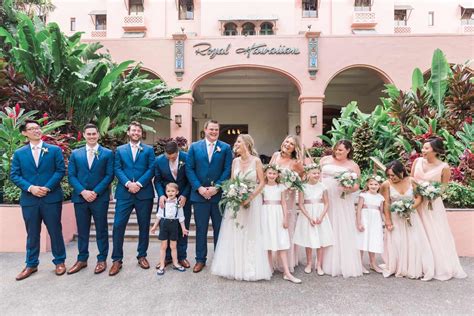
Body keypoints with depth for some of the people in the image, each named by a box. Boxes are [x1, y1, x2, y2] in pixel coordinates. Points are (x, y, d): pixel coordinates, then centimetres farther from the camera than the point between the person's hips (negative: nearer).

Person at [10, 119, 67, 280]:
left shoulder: (54, 150, 4)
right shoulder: (19, 153, 9)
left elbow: (61, 170, -3)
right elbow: (14, 175, 4)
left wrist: (47, 187, -13)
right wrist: (30, 188, -12)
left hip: (51, 198, -2)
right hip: (29, 199, 2)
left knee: (55, 231, 6)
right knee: (32, 234, 12)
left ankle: (60, 261, 21)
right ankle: (31, 264, 26)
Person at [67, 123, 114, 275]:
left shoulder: (107, 153, 2)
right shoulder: (75, 154, 10)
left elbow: (109, 175, -4)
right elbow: (71, 176, 4)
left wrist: (96, 192, -12)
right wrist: (83, 192, -10)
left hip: (100, 197, -2)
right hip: (80, 197, 3)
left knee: (101, 230, 6)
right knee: (82, 230, 12)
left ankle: (102, 260, 18)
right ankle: (82, 259, 25)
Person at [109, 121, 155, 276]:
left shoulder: (149, 150, 10)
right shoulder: (120, 150, 13)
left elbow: (151, 169, -1)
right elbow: (117, 169, 2)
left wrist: (139, 183, -13)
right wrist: (128, 183, -14)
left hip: (144, 193, 0)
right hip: (124, 193, 0)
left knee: (144, 226, 7)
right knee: (118, 226, -4)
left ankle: (142, 256, 22)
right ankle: (117, 259, 8)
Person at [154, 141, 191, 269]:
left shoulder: (187, 158, -13)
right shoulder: (159, 160, -9)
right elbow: (157, 180, -1)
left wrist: (184, 195, -15)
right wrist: (161, 195, -16)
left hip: (183, 197, -1)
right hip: (166, 198, 1)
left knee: (183, 227, 8)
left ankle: (182, 256, 21)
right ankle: (167, 256, 21)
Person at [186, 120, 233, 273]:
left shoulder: (225, 148, 3)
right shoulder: (194, 147, 5)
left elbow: (227, 170, -3)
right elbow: (189, 169, 0)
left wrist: (216, 187, -13)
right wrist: (199, 188, -11)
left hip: (219, 195, 0)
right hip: (199, 195, 1)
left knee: (219, 229, 10)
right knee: (201, 229, 10)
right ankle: (200, 259, 24)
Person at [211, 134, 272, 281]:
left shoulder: (256, 161, -6)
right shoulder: (235, 161, 6)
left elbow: (262, 182, -7)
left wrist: (250, 197, -16)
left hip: (252, 200, -4)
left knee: (251, 234, 2)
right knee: (234, 233, 5)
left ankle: (250, 268, 15)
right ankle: (235, 266, 19)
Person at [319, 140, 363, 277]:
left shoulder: (353, 166, 6)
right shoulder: (325, 160, 9)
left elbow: (356, 185, 3)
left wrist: (349, 189, -18)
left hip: (342, 202, -1)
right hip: (324, 200, 1)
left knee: (343, 232, 1)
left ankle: (345, 265, 12)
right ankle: (327, 263, 16)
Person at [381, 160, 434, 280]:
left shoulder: (411, 181, -9)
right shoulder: (387, 184, -14)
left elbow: (419, 198, -3)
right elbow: (386, 204, -12)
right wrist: (388, 221, -12)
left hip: (411, 216, 1)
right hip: (395, 217, -1)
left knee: (414, 241, 0)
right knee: (396, 242, 0)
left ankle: (415, 269, 12)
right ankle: (397, 269, 14)